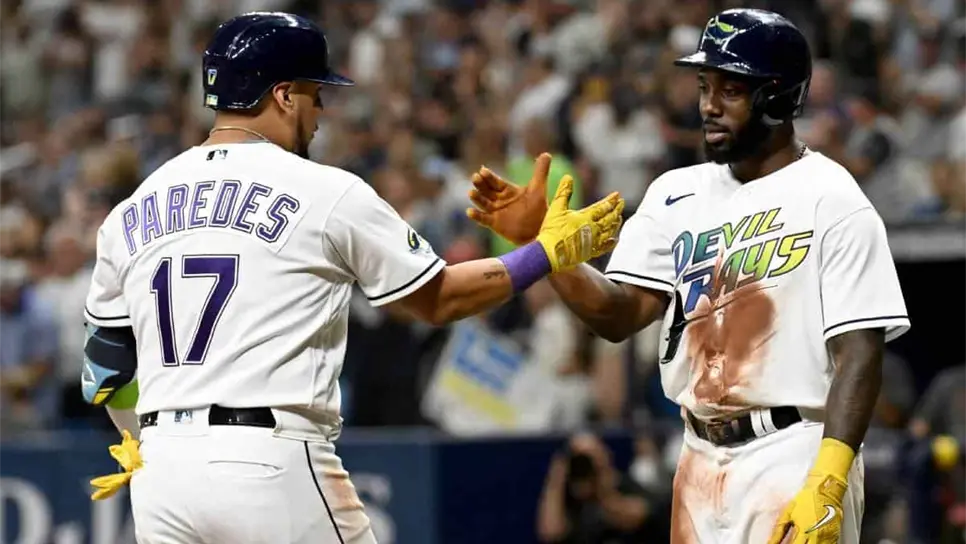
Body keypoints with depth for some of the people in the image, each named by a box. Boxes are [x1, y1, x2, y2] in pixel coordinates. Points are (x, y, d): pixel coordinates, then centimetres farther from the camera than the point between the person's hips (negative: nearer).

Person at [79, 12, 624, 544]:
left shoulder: (133, 210, 12)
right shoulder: (326, 192, -2)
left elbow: (108, 363, 19)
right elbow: (438, 299, 8)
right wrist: (550, 251, 19)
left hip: (162, 477, 5)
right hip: (272, 466, -5)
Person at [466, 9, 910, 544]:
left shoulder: (831, 201, -8)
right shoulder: (676, 194, 11)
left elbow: (858, 354, -14)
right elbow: (619, 315, 5)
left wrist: (827, 485, -24)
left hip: (793, 460, -6)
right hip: (700, 459, 6)